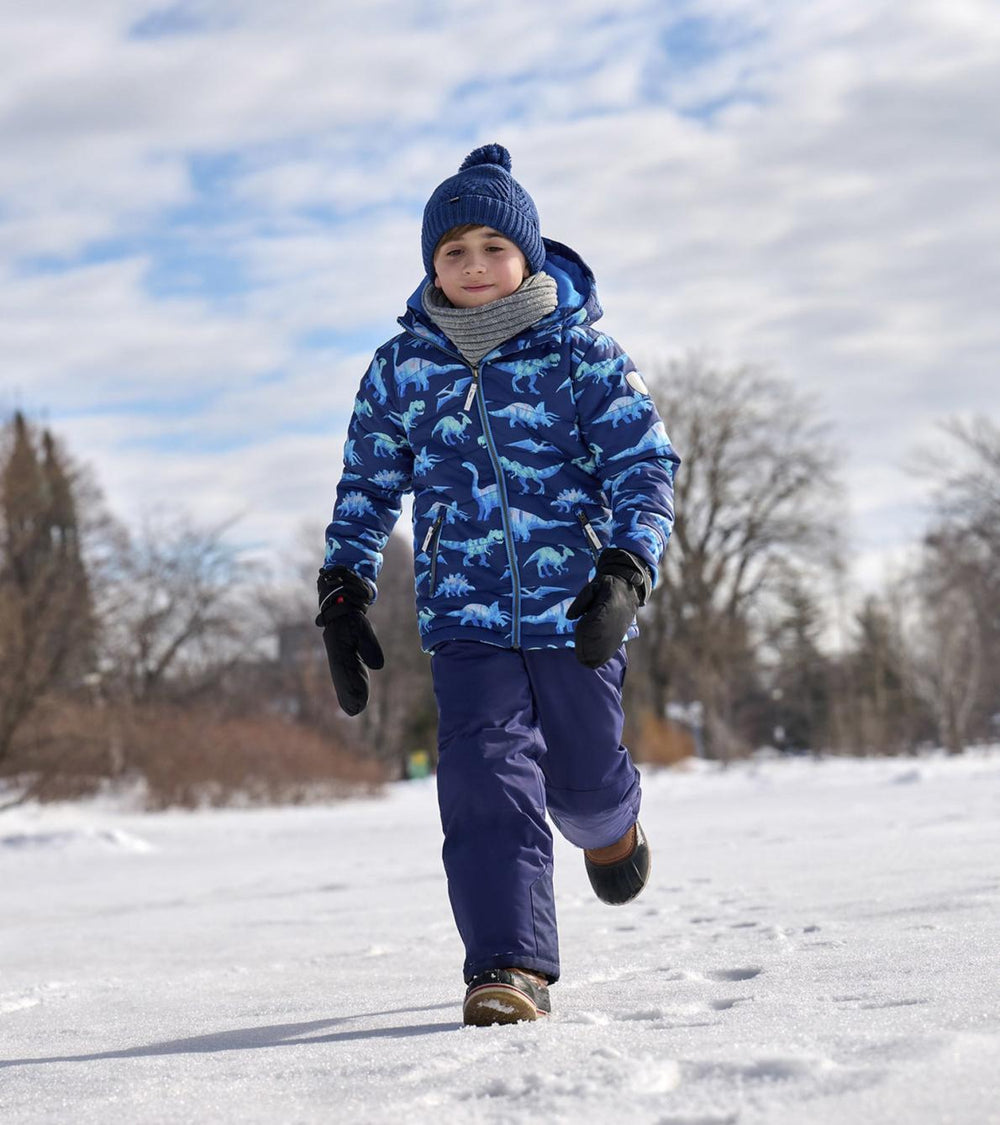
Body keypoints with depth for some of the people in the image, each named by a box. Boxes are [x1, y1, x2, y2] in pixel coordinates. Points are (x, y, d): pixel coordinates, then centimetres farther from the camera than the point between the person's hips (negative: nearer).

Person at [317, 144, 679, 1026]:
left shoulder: (582, 354, -3)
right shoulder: (402, 368, 4)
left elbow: (645, 469, -6)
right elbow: (366, 490, 13)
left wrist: (624, 576, -20)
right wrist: (343, 598, 5)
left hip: (577, 609, -1)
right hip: (466, 615, 1)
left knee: (581, 779, 12)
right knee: (488, 778, -16)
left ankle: (611, 821, 50)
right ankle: (510, 969, -15)